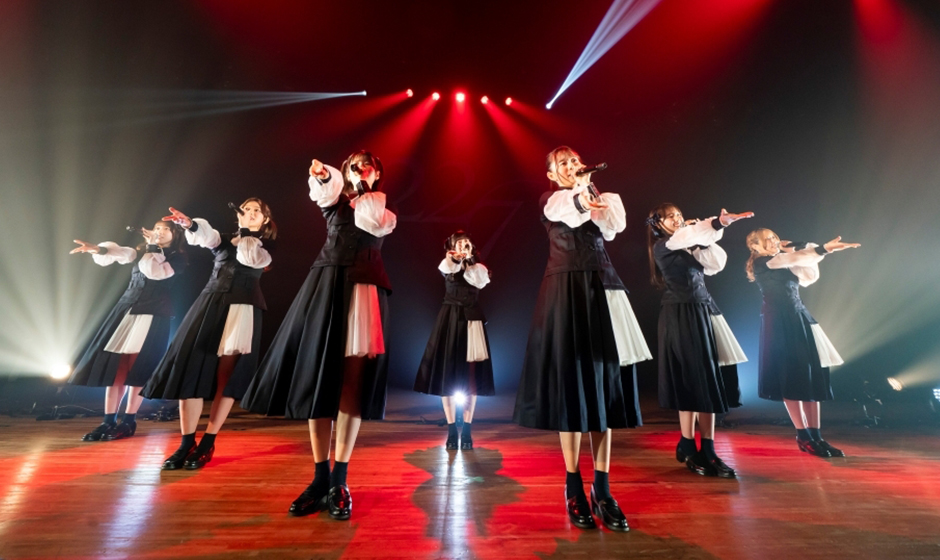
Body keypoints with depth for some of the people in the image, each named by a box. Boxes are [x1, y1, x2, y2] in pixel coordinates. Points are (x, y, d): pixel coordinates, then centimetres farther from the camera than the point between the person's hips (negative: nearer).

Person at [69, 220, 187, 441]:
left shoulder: (178, 259, 0)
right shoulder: (141, 252, 14)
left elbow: (155, 272, -18)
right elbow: (121, 253, -6)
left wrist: (153, 249, -9)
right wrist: (98, 249, -26)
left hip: (154, 315, -5)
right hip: (126, 310, 5)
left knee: (137, 367, -6)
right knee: (115, 365, 1)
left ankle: (129, 422, 3)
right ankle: (109, 421, 8)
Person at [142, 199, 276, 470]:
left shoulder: (265, 246, 12)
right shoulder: (224, 238, 16)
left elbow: (251, 258, -11)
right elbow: (206, 236, -8)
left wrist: (246, 235, -3)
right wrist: (190, 224, -28)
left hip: (242, 310, -2)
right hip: (210, 305, 3)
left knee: (226, 378, -4)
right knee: (191, 370, -4)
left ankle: (207, 444, 5)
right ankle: (186, 443, 6)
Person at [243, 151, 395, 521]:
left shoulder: (382, 209, 17)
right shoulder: (335, 200, 17)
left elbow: (375, 224, -6)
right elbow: (325, 192, -7)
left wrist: (363, 193, -1)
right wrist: (323, 175, -26)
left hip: (364, 291, -1)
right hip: (327, 285, 1)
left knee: (352, 384, -6)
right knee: (318, 379, -2)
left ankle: (338, 483, 1)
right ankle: (320, 479, 8)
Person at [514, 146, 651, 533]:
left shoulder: (598, 197, 20)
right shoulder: (550, 201, 7)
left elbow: (612, 226, 0)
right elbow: (568, 209, -19)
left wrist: (595, 205, -7)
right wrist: (583, 200, -37)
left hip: (602, 288, 4)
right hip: (566, 291, -4)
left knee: (605, 384, 1)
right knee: (571, 382, -4)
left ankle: (602, 490, 10)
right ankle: (573, 488, 8)